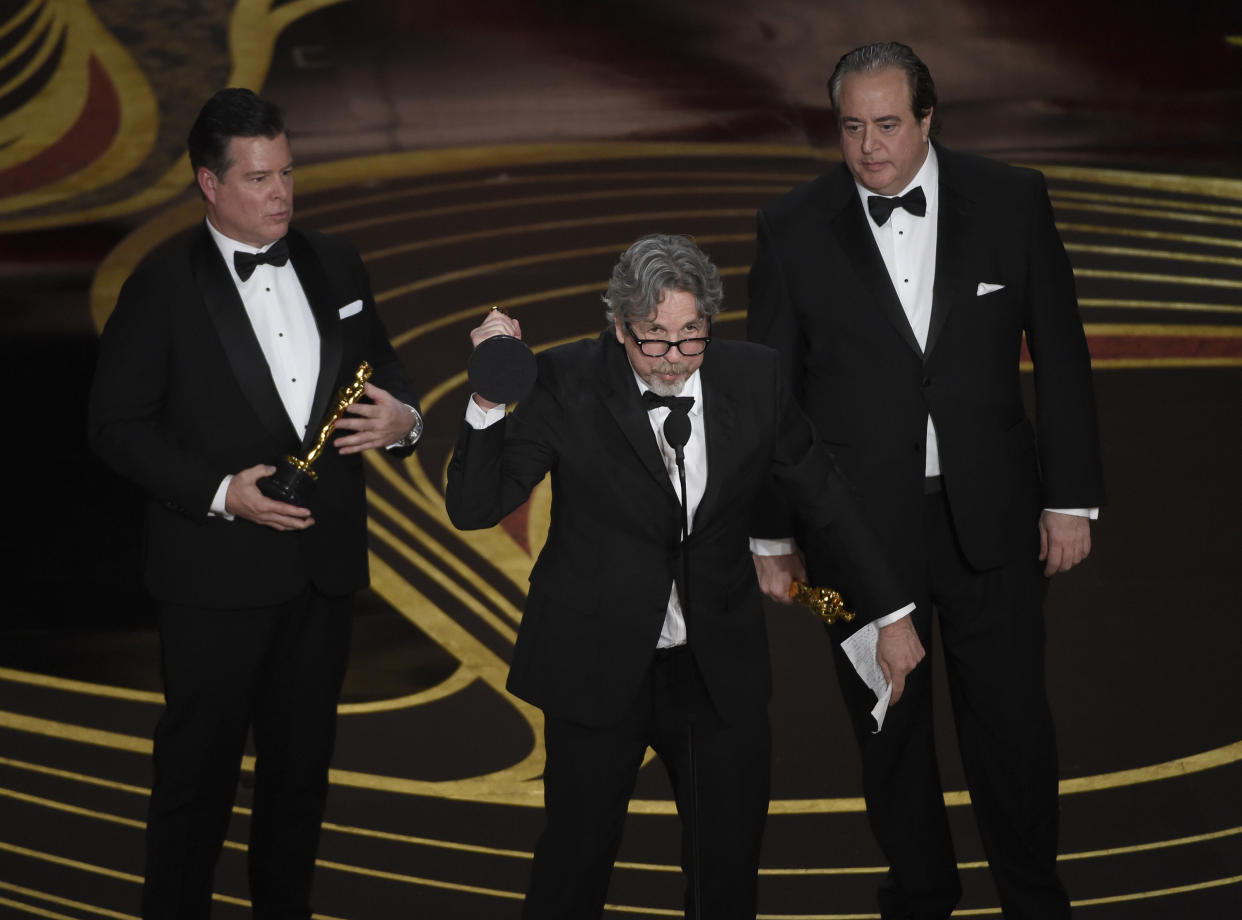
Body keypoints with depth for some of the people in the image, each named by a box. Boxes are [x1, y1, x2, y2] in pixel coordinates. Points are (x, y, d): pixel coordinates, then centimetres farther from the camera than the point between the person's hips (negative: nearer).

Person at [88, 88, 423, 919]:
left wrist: (401, 418, -9)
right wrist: (221, 493, -20)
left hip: (324, 565, 5)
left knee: (303, 757, 16)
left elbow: (382, 370, 16)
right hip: (218, 572, -5)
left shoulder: (336, 266, 6)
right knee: (199, 764, 5)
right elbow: (118, 425, -9)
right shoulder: (162, 288, -8)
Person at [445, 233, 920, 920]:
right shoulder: (567, 382, -13)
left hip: (720, 668, 3)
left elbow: (822, 495, 8)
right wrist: (489, 399, -30)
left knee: (730, 862, 12)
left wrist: (887, 612, 11)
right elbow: (472, 508, -15)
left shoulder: (752, 376, -5)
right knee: (577, 858, 7)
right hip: (599, 666, -2)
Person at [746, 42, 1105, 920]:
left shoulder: (1012, 200, -4)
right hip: (859, 524, 0)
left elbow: (1061, 357, 2)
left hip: (990, 518, 0)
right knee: (888, 725, 14)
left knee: (1011, 720, 8)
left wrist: (1072, 499, 0)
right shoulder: (795, 227, -5)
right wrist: (771, 534, 3)